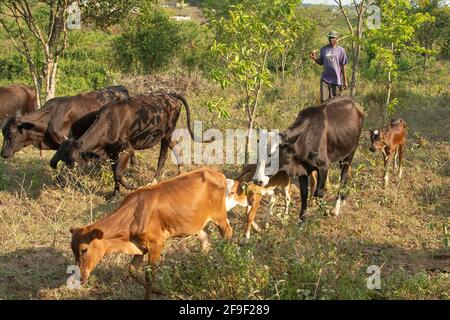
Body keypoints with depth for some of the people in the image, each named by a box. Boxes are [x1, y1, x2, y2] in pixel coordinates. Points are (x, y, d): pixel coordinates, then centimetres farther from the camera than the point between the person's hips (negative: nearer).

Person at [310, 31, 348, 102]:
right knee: (324, 100, -4)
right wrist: (314, 58, -6)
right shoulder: (324, 49, 6)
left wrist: (345, 81, -2)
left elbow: (343, 66, 0)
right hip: (325, 79, 2)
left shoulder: (340, 50, -2)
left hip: (337, 80, -2)